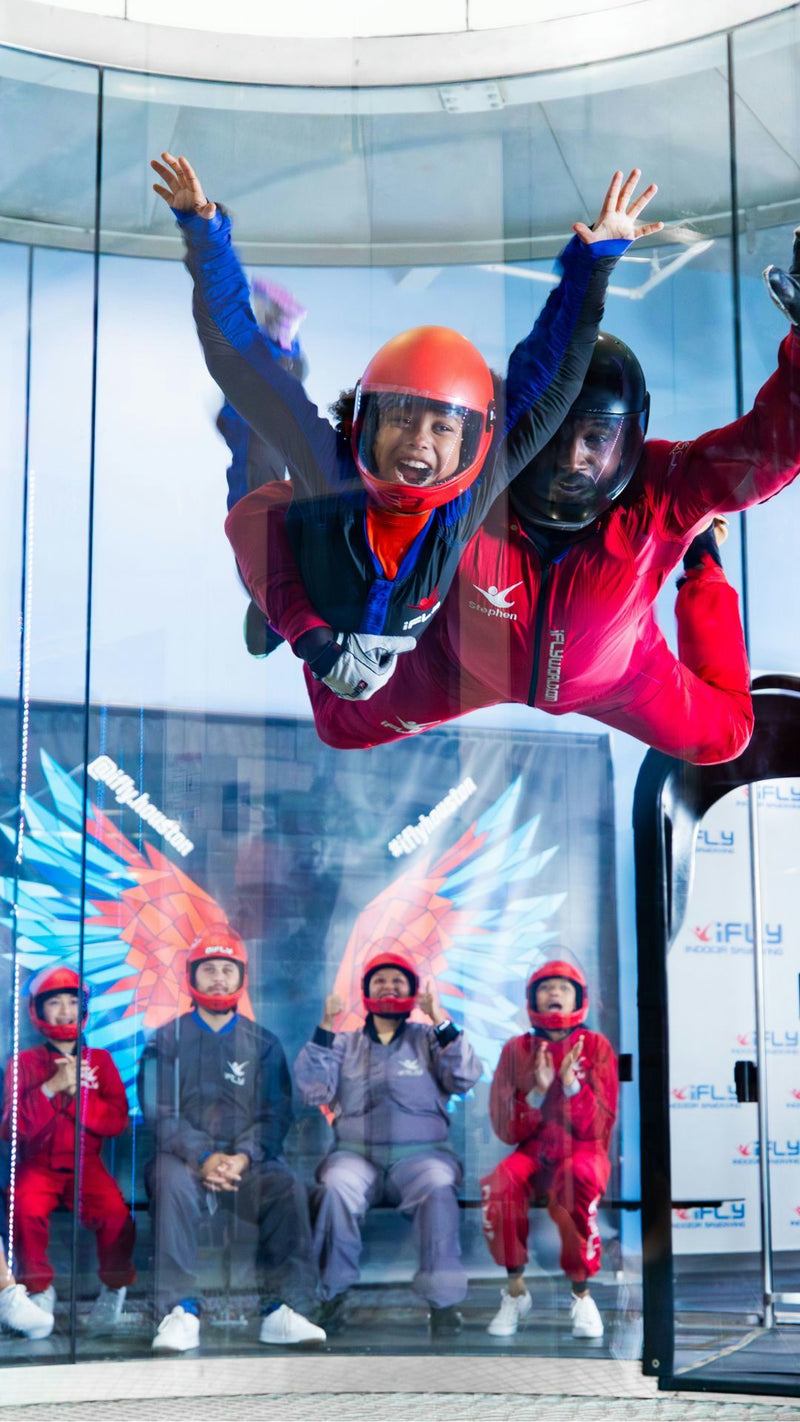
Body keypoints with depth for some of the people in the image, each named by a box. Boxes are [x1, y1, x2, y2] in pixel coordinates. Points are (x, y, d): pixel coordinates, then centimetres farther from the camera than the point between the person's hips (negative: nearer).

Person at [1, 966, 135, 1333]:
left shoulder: (100, 1060, 10)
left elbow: (117, 1121, -1)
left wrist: (76, 1093, -12)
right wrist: (52, 1087, -15)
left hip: (86, 1164, 1)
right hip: (37, 1163, -1)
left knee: (116, 1213, -28)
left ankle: (114, 1288, 0)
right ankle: (39, 1289, -7)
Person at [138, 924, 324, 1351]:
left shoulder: (262, 1043, 14)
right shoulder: (167, 1040, 10)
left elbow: (277, 1113, 3)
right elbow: (160, 1112, -2)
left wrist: (243, 1156, -17)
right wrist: (203, 1157, -19)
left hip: (248, 1159, 1)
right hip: (185, 1155, -1)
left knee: (287, 1187, -29)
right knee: (173, 1184, -35)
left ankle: (281, 1310, -26)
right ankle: (180, 1312, -35)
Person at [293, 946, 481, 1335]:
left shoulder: (428, 1040, 17)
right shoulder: (345, 1044, 20)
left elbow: (465, 1079, 0)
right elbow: (311, 1091, 5)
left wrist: (441, 1022, -8)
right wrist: (325, 1029, -2)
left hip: (420, 1153, -1)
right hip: (355, 1154, 1)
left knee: (438, 1189, -33)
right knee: (335, 1187, -32)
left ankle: (443, 1301, -28)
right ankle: (331, 1296, -21)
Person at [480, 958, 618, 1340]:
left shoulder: (596, 1046, 3)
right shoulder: (516, 1050, 6)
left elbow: (598, 1127, -5)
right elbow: (506, 1130, 1)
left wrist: (571, 1084, -19)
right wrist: (538, 1091, -15)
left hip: (582, 1152, -2)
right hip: (533, 1153, 2)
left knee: (577, 1184, -37)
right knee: (497, 1186, -32)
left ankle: (582, 1295, -17)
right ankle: (515, 1291, -13)